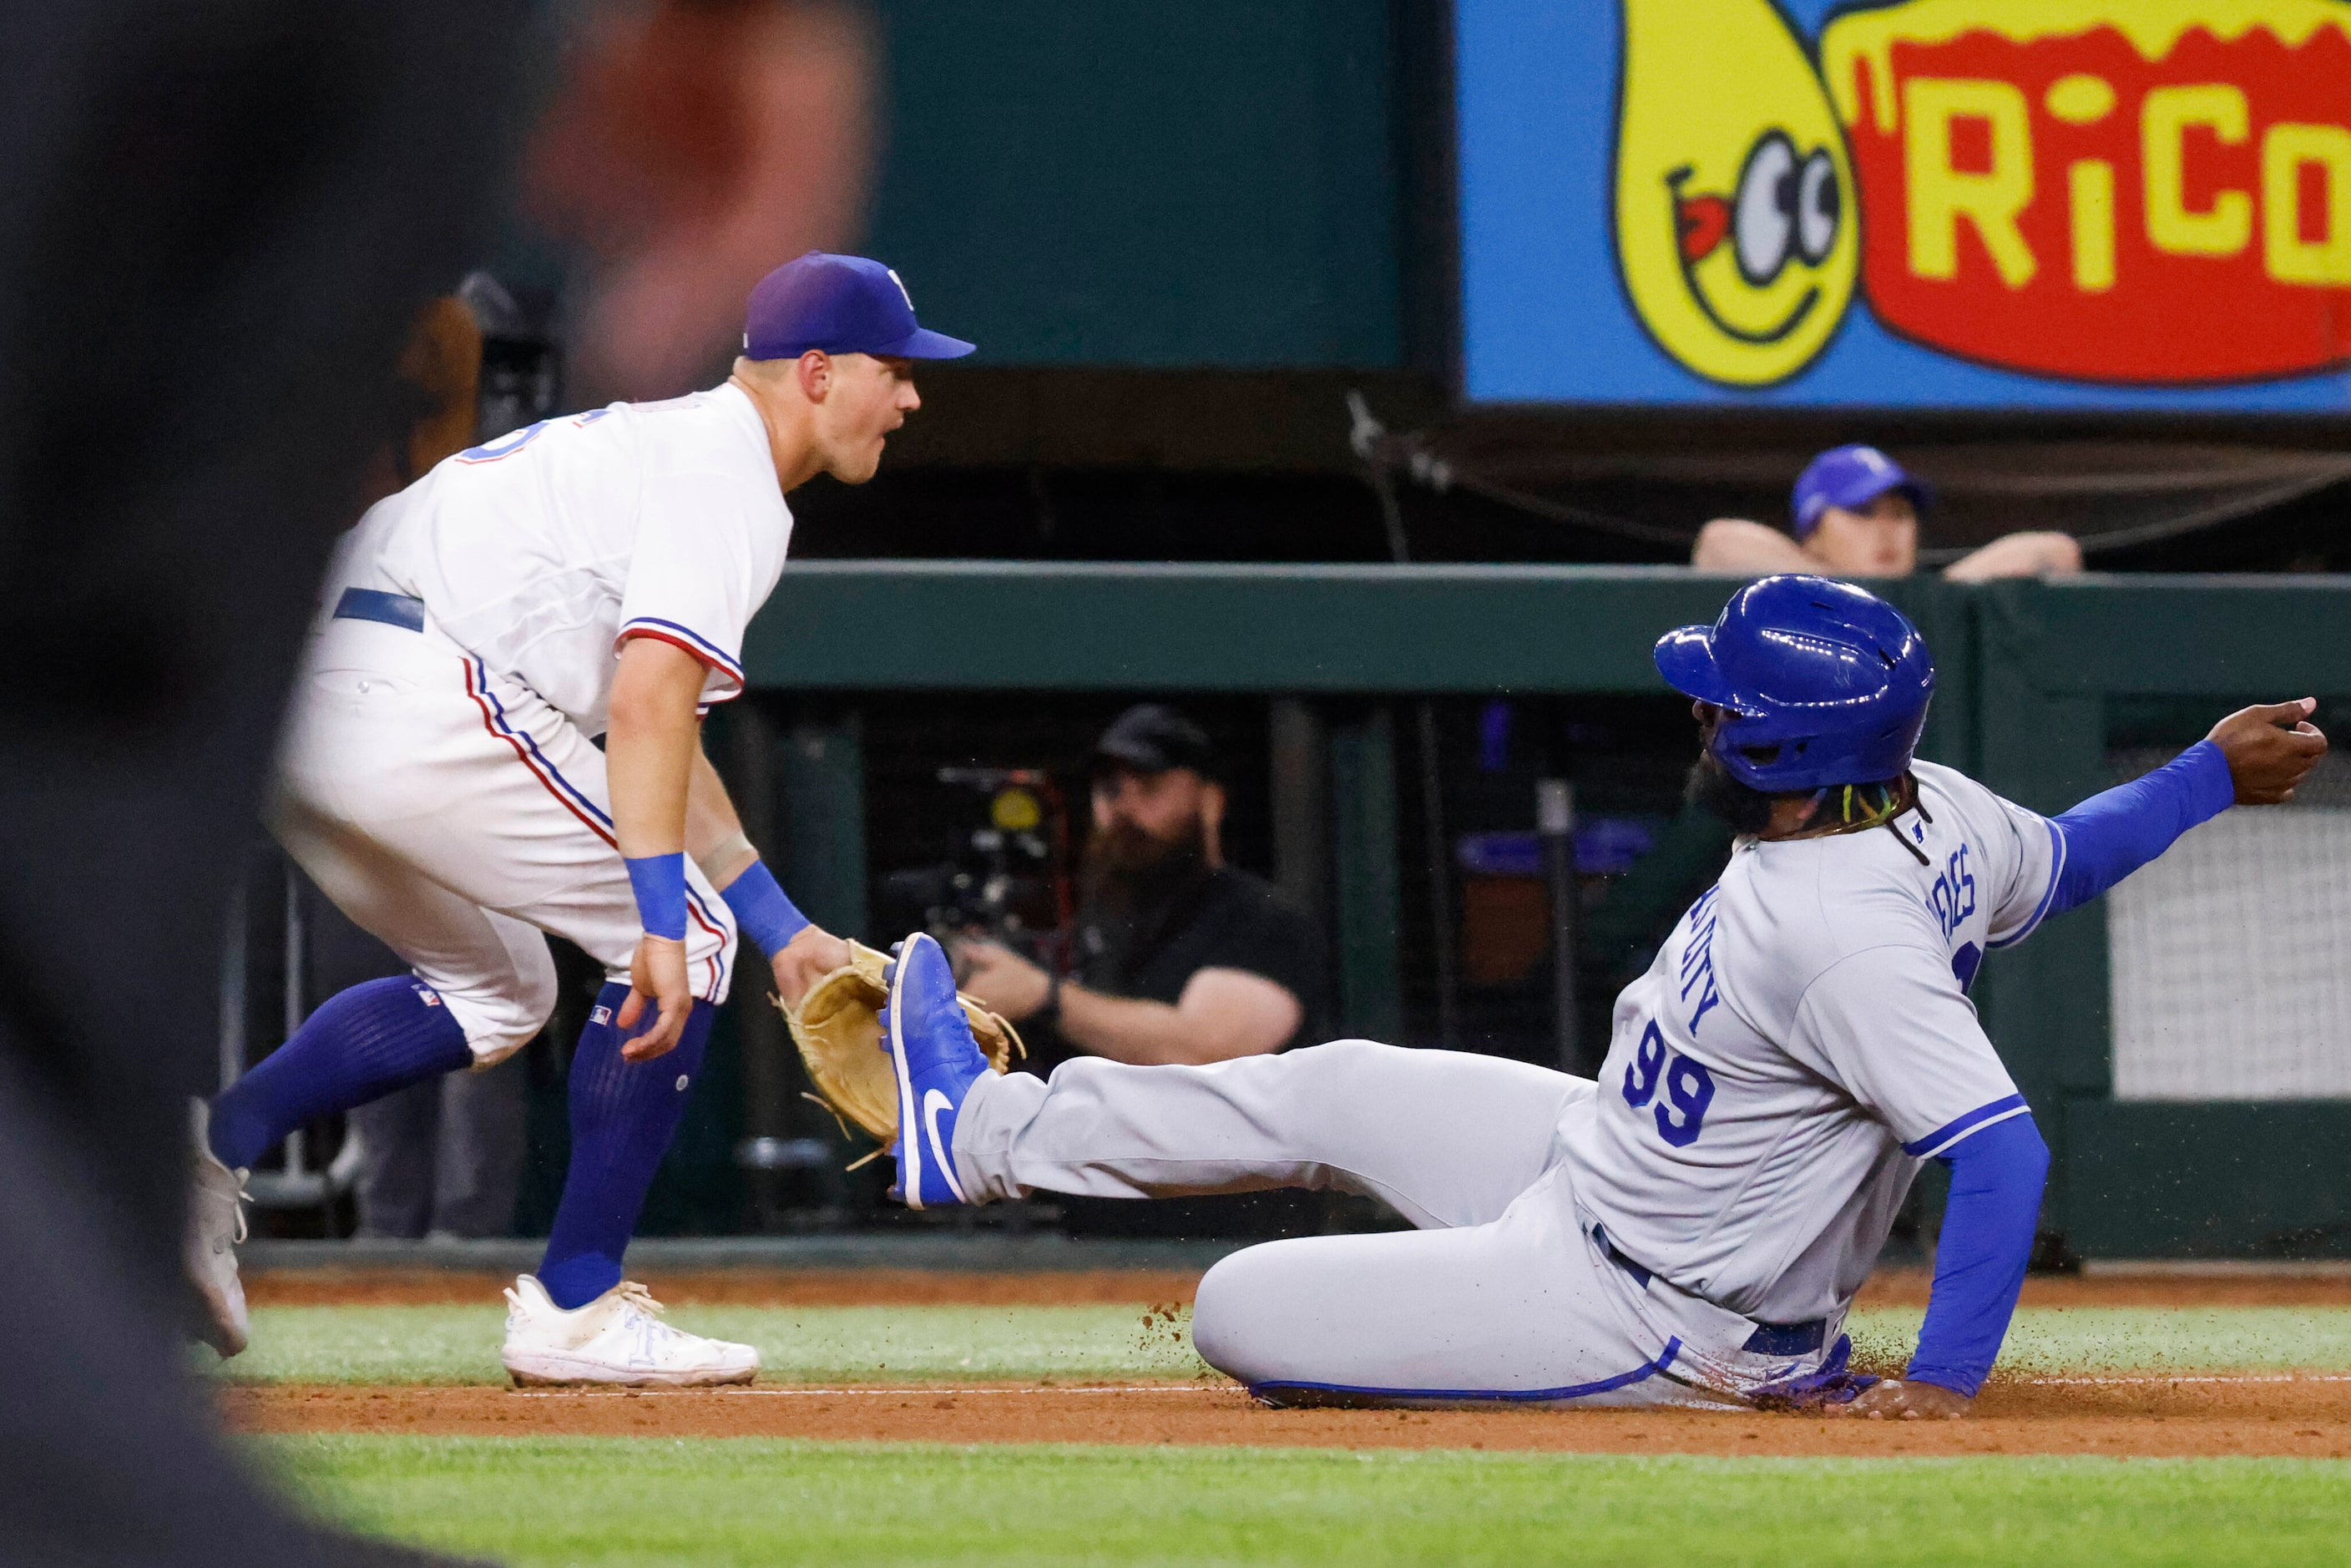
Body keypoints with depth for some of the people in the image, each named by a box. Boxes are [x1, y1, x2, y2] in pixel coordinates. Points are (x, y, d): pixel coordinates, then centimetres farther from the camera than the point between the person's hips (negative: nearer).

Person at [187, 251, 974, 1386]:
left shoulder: (652, 443, 29)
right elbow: (646, 707, -17)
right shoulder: (726, 471, -2)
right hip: (424, 700, -10)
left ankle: (210, 1142, 5)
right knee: (686, 940, 2)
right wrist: (664, 927, -23)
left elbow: (654, 730, 33)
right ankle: (575, 1308, 3)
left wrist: (784, 932, 32)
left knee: (493, 993, 25)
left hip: (295, 705, 10)